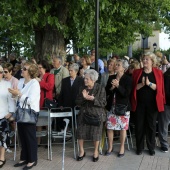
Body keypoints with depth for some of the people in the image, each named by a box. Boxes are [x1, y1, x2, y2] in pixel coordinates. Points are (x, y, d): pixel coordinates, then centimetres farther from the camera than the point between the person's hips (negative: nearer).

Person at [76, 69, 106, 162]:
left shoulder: (100, 89, -7)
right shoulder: (82, 88, 3)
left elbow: (103, 103, -11)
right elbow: (77, 102, 3)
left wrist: (93, 99, -25)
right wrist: (83, 97, -18)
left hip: (96, 114, -3)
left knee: (96, 133, -1)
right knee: (80, 131, -5)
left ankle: (96, 151, 22)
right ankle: (81, 151, 15)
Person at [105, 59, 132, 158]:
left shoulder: (128, 79, -6)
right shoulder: (111, 78, 8)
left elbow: (126, 94, -13)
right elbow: (106, 92, 8)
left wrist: (118, 86, -23)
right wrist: (111, 88, -12)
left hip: (123, 107, -4)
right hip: (111, 106, 4)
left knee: (123, 128, 3)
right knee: (109, 127, 4)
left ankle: (122, 148, 21)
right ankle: (110, 147, 22)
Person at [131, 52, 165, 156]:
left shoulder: (158, 73, 1)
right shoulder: (137, 72, 4)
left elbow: (159, 88, -7)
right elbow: (133, 88, -1)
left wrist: (149, 84, -22)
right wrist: (142, 84, -18)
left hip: (152, 104, -1)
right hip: (140, 103, 1)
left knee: (151, 125, 7)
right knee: (139, 126, 5)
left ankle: (151, 148, 20)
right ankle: (139, 147, 19)